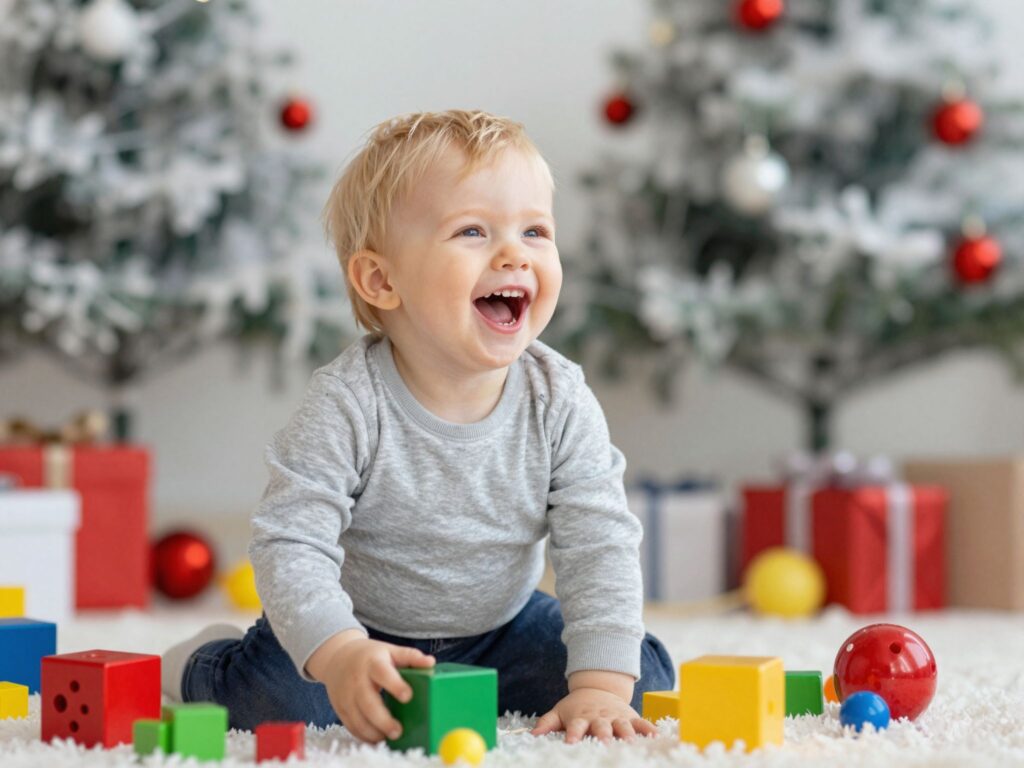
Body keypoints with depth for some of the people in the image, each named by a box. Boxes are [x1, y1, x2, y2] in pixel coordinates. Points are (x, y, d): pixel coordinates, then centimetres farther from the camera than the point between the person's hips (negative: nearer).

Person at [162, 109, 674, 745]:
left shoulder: (560, 401, -17)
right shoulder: (348, 406, -26)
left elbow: (601, 546, -18)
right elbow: (291, 544, -30)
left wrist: (601, 684, -29)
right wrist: (341, 654, -48)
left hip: (502, 625, 4)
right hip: (363, 626, -3)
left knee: (646, 677, -10)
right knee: (276, 697, -29)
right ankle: (202, 667, 9)